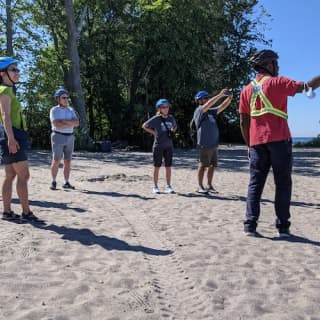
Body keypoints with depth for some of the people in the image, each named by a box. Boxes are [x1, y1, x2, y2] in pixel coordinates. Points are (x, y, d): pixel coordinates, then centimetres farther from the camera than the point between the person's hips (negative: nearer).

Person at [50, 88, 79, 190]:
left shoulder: (71, 110, 10)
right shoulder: (54, 110, -5)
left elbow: (77, 123, -5)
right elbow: (57, 125, -19)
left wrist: (65, 121, -18)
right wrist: (71, 123, -13)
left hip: (69, 138, 5)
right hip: (58, 137, -5)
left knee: (68, 161, 4)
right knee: (56, 161, -5)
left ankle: (66, 183, 9)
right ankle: (53, 182, 6)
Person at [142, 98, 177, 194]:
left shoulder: (171, 118, 6)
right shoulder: (156, 119, -8)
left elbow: (175, 127, 26)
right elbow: (144, 126, -3)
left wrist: (172, 133, 9)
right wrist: (154, 133, -7)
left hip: (169, 146, 4)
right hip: (158, 146, -4)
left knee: (168, 167, 7)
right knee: (157, 166, 3)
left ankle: (168, 186, 15)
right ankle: (155, 186, 11)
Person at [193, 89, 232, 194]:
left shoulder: (211, 112, 17)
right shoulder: (198, 111, -4)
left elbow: (222, 107, 10)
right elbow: (208, 105, -22)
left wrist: (229, 98, -7)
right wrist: (220, 95, -27)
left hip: (214, 144, 7)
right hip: (205, 145, -7)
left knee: (212, 165, 9)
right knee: (203, 165, -1)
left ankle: (209, 186, 18)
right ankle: (200, 186, 7)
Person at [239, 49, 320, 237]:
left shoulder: (247, 90, 13)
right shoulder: (277, 82, -1)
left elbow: (243, 122, 11)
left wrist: (249, 145, 17)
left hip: (257, 142, 4)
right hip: (279, 140, -4)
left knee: (255, 184, 5)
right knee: (283, 184, 4)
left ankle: (250, 225, 0)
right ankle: (283, 227, 4)